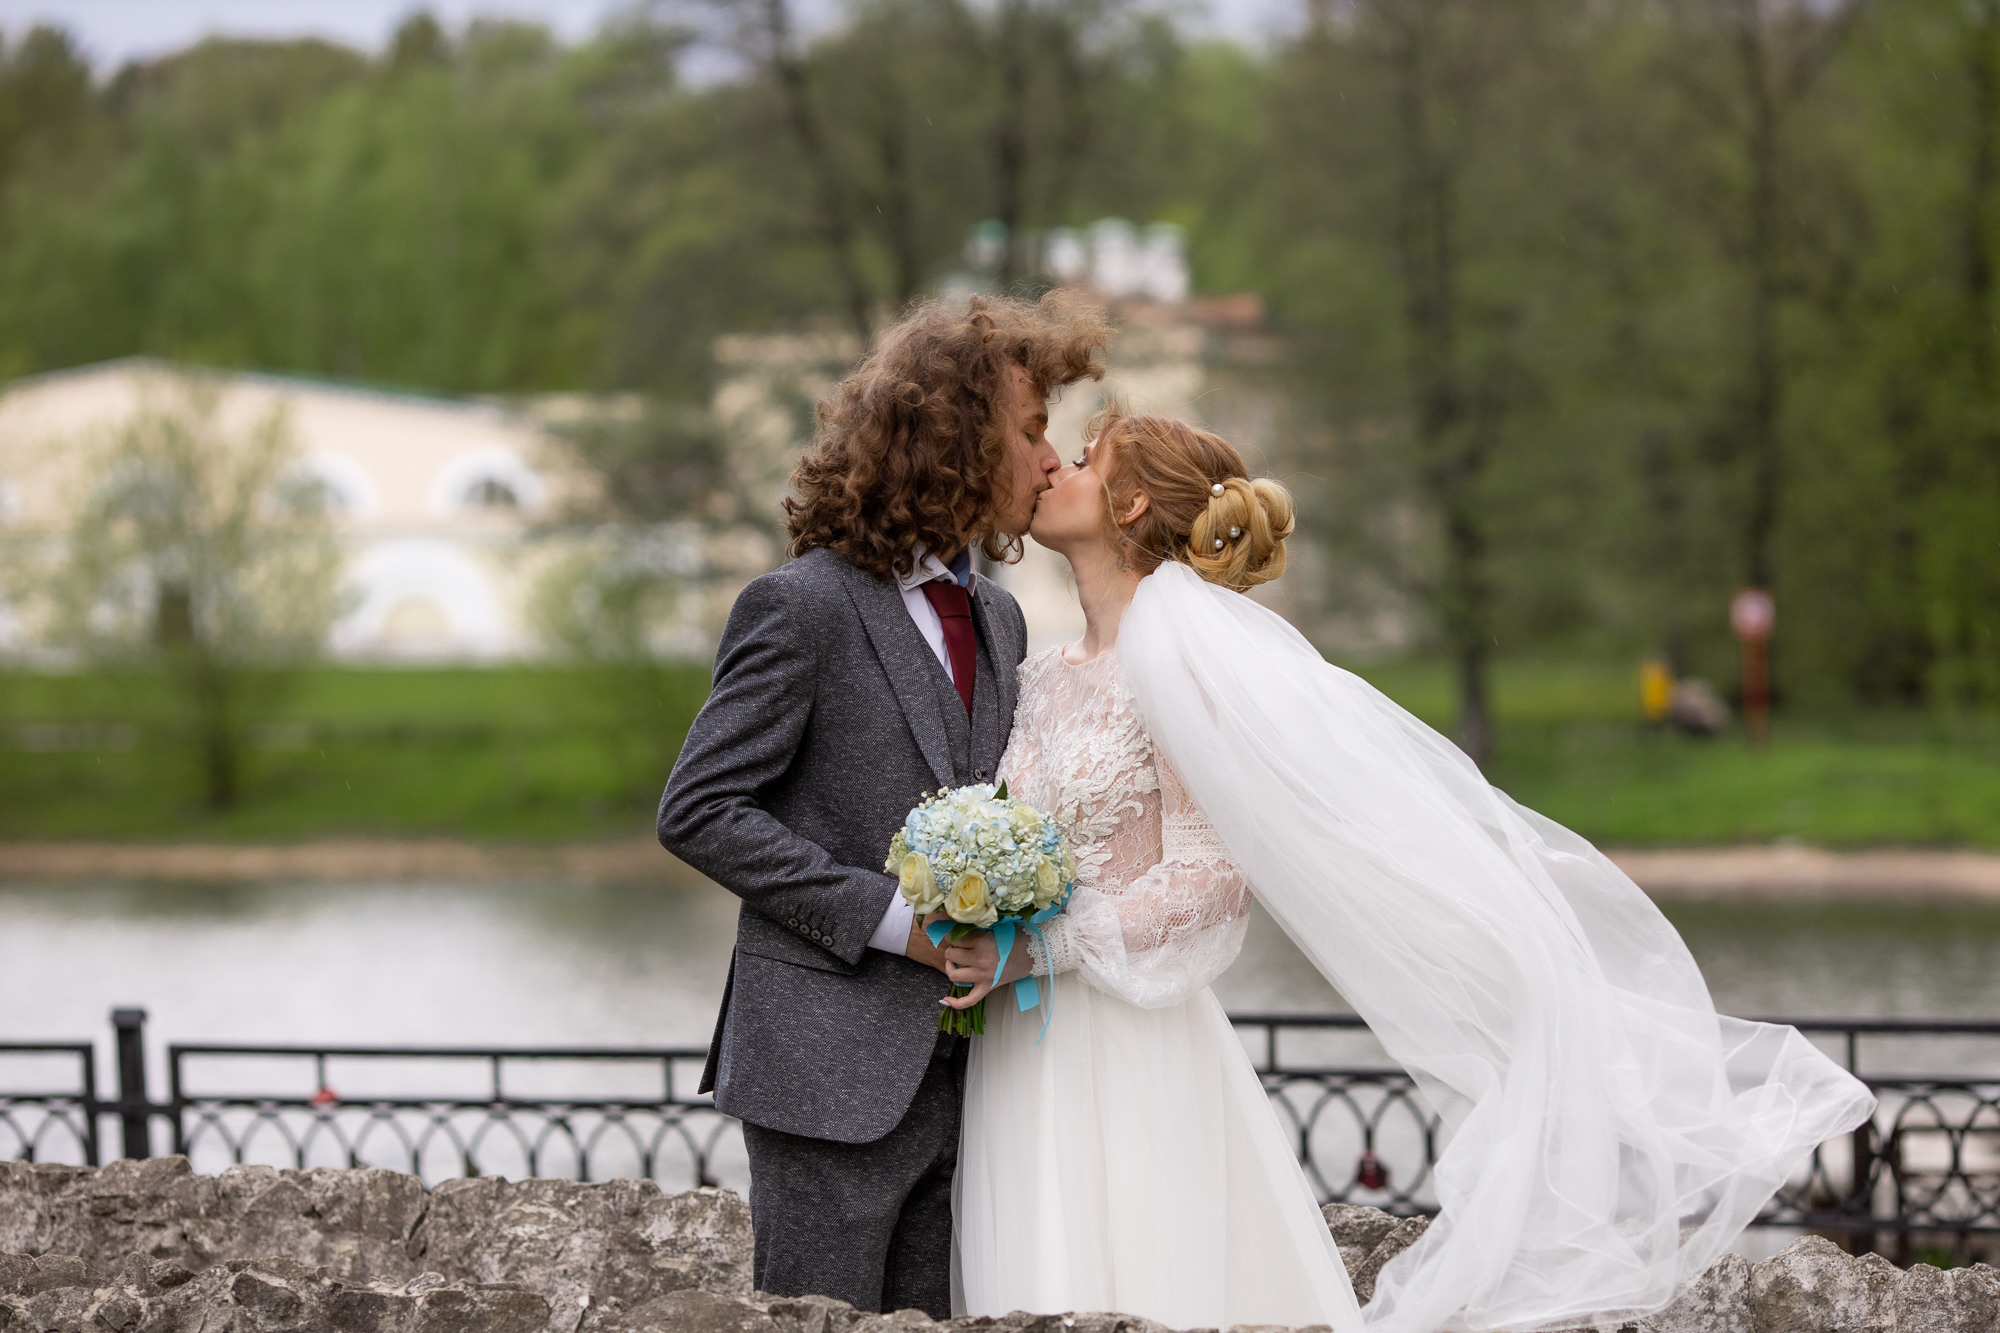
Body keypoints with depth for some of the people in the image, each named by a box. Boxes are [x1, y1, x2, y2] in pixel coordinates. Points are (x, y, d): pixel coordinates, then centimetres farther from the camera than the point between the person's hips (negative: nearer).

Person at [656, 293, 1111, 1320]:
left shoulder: (995, 618, 16)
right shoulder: (802, 606, -9)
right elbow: (697, 813, -12)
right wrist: (889, 916, -17)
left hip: (955, 1070, 7)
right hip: (831, 1070, -7)